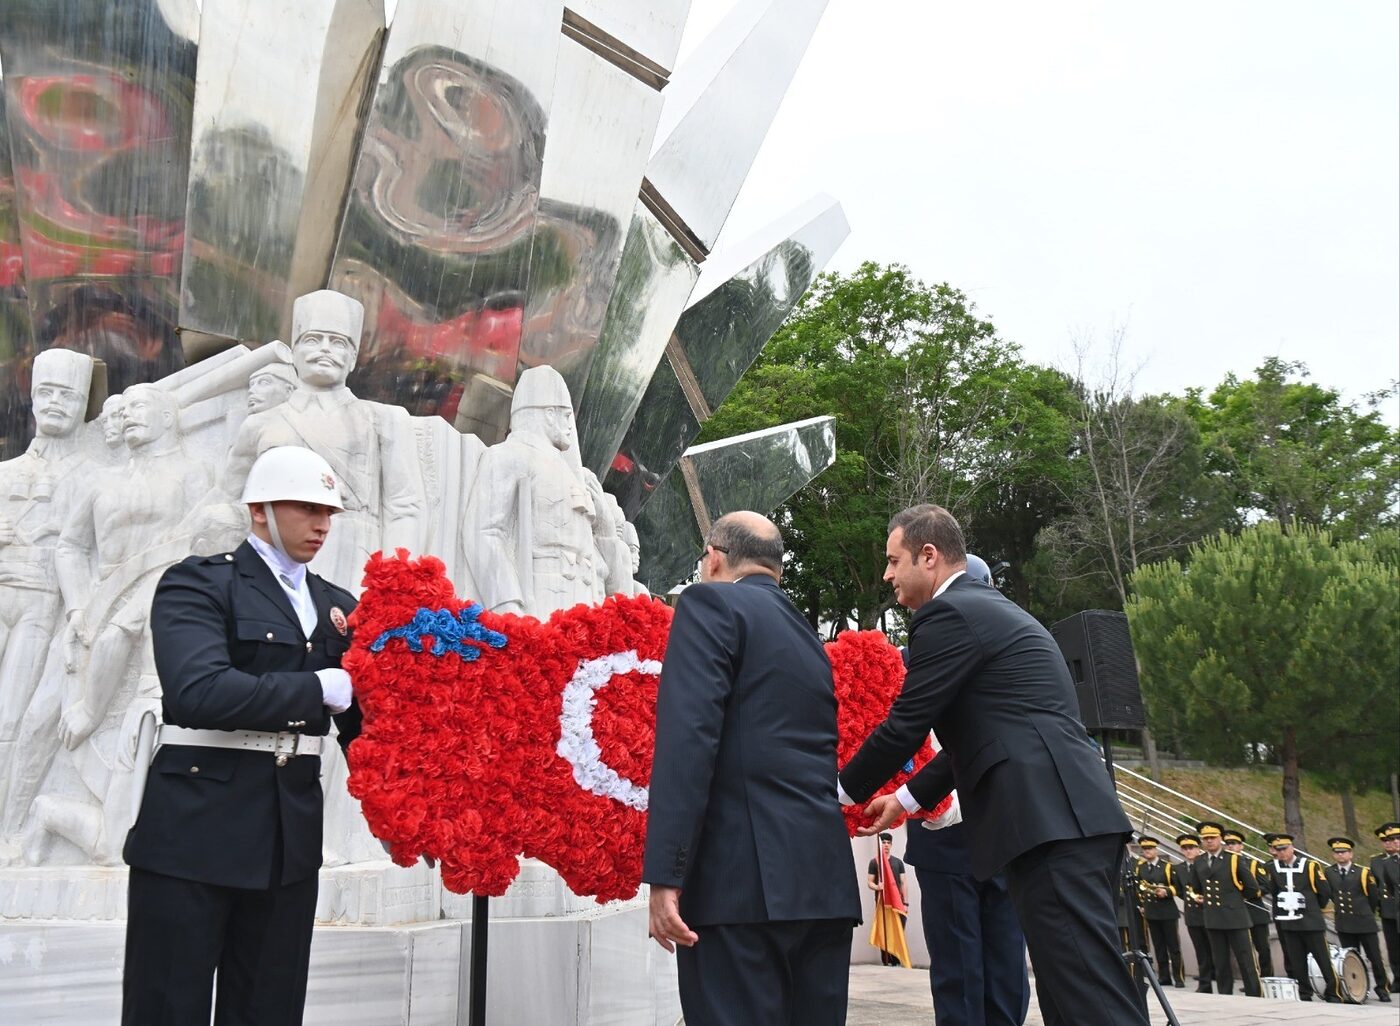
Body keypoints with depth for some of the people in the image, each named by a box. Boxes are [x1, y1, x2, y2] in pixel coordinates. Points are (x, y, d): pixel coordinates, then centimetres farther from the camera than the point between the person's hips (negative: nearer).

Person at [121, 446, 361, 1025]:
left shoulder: (337, 606, 13)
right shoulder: (196, 583, -4)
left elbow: (360, 725, 8)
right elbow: (199, 691, -22)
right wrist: (321, 687, -18)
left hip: (290, 838, 5)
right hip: (195, 830, -5)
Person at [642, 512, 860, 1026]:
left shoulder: (712, 602, -1)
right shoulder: (809, 637, 22)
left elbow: (689, 735, -13)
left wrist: (665, 874, -16)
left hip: (743, 875, -7)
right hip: (824, 877, 8)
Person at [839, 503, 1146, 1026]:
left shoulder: (948, 614, -6)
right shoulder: (990, 608, 25)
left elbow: (904, 725, -6)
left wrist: (841, 793, 10)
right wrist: (907, 797, 32)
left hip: (1049, 822, -10)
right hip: (1069, 816, 10)